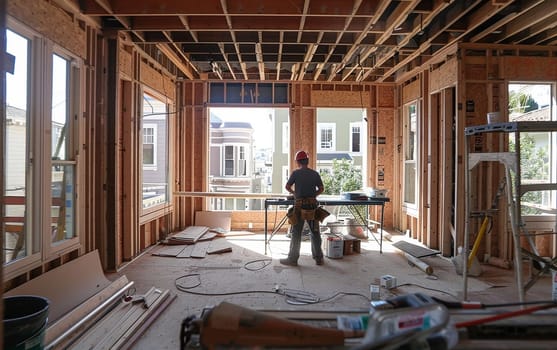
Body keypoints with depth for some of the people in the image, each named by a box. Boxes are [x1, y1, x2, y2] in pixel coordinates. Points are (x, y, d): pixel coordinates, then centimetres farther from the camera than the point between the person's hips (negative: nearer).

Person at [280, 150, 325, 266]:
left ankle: (293, 259, 10)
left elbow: (287, 187, 1)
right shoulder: (315, 174, 4)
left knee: (296, 234, 5)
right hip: (312, 205, 3)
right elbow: (321, 189, 6)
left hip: (299, 206, -3)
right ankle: (318, 258, 19)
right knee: (315, 233, 13)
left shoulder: (295, 173, -5)